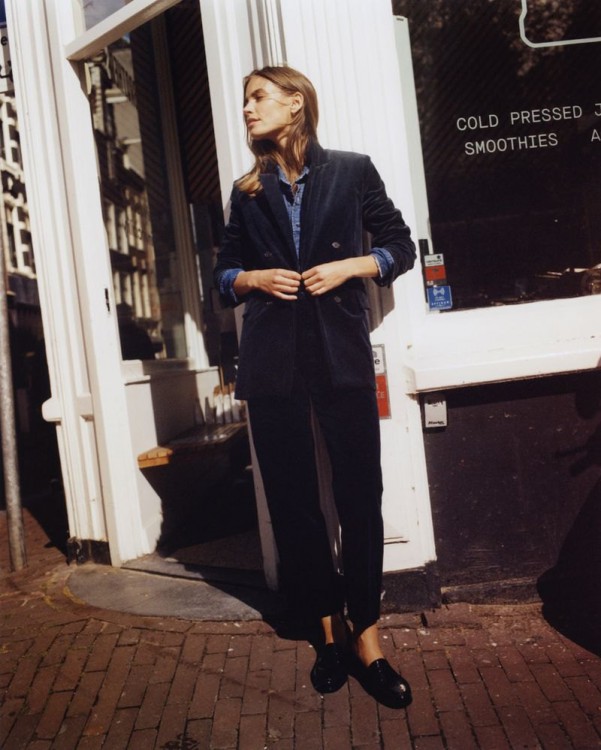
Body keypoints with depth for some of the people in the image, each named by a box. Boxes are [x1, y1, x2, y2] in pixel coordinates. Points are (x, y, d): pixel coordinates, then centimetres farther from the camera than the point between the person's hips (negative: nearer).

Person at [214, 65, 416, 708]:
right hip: (271, 359, 3)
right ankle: (330, 627, 20)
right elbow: (224, 270, 18)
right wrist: (254, 278, -3)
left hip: (341, 352, -2)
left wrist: (348, 267, -8)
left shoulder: (352, 171, 7)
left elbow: (400, 247, 8)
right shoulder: (248, 191, 14)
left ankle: (365, 632, 8)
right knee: (292, 497, 5)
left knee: (359, 492, -4)